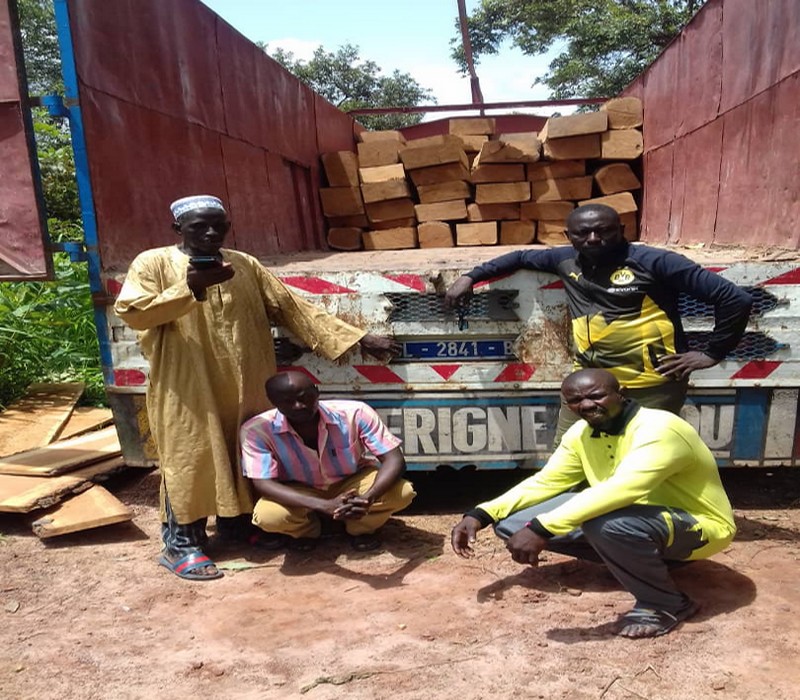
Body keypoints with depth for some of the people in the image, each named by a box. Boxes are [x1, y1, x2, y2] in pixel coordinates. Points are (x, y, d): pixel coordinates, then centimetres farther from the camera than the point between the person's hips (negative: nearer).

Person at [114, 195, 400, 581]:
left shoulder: (244, 265, 8)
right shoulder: (153, 264, -2)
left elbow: (292, 307, 5)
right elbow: (130, 313, -14)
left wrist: (357, 338, 0)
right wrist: (189, 289, -24)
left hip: (243, 382, 5)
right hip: (187, 384, -4)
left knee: (242, 451, 14)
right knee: (191, 457, 2)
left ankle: (235, 521, 35)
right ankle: (180, 543, 18)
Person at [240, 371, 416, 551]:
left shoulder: (354, 413, -28)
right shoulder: (257, 430, -27)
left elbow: (394, 460, -26)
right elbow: (263, 484, -29)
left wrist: (367, 498, -47)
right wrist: (325, 505, -43)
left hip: (354, 482, 0)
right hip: (300, 493, 0)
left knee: (402, 493, -28)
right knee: (267, 516, -31)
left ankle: (361, 528, 5)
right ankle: (306, 530, 5)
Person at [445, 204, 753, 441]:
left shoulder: (653, 261, -12)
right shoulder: (566, 260, 5)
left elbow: (736, 299, -11)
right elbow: (521, 257, 24)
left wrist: (712, 353, -8)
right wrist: (470, 277, 17)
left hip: (653, 386, -5)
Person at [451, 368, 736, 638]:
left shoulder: (659, 429, -28)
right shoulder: (581, 433, -4)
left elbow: (620, 491, -44)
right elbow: (544, 482, 3)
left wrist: (542, 529, -48)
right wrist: (480, 515, -11)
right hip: (638, 517, 8)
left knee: (607, 523, -41)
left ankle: (666, 605, -12)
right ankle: (629, 561, 8)